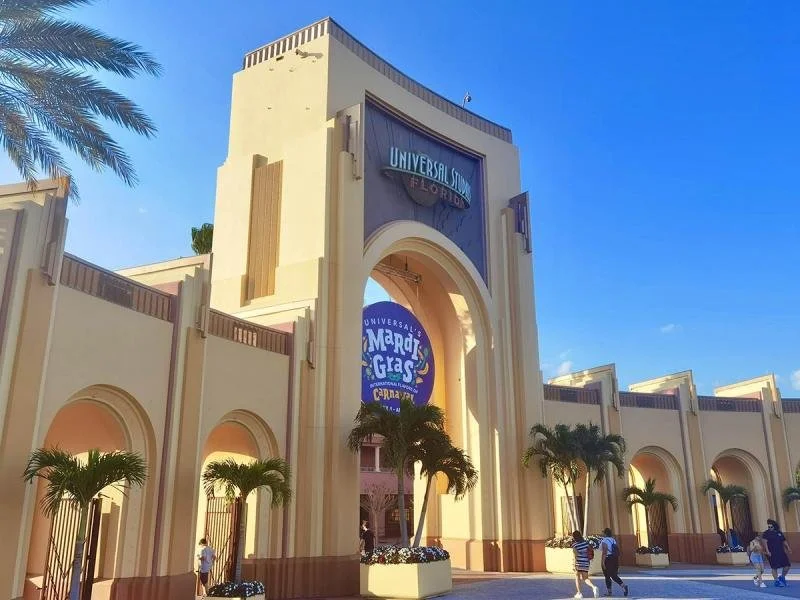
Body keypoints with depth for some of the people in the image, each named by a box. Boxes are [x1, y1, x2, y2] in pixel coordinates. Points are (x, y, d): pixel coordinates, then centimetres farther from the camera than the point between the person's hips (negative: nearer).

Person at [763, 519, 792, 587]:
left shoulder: (779, 532, 12)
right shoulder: (766, 533, -2)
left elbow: (784, 541, 18)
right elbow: (765, 542, -10)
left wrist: (788, 548, 6)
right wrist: (767, 551, -20)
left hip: (781, 552, 5)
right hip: (772, 553, -5)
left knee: (787, 565, 0)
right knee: (774, 567, -4)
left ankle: (782, 577, 22)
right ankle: (777, 581, 7)